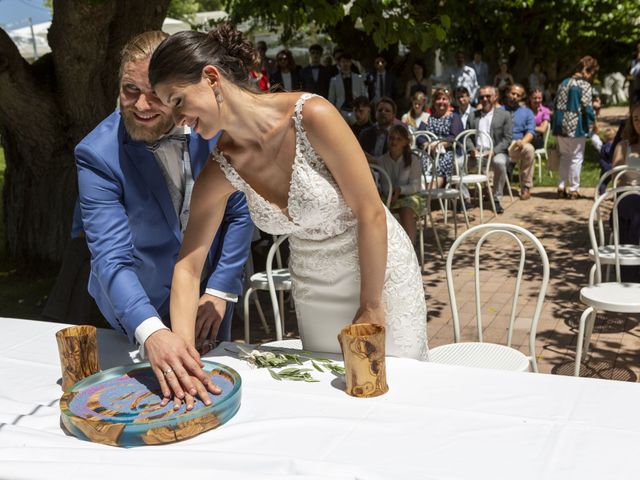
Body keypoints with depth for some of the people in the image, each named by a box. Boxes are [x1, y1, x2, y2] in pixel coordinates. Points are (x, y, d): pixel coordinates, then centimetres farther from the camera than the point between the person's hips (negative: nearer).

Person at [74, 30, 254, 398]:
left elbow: (240, 213, -8)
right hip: (141, 311, -2)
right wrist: (152, 334, -46)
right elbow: (112, 259, -31)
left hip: (209, 296, 2)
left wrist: (220, 291, -11)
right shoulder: (98, 155, -25)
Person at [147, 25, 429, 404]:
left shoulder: (312, 116, -27)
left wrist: (371, 305, -14)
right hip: (313, 287, 4)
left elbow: (370, 212, -21)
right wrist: (182, 341, -22)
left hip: (380, 272, -4)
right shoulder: (222, 170, -11)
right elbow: (188, 266, -7)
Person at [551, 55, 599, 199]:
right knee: (576, 157, 4)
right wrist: (592, 122, 1)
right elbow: (587, 107, -13)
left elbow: (556, 104, 13)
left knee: (564, 156, 15)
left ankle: (561, 187, 15)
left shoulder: (563, 83, 11)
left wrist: (555, 125, 18)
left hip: (561, 126, 6)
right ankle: (574, 189, 8)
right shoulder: (585, 85, -10)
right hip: (576, 127, -6)